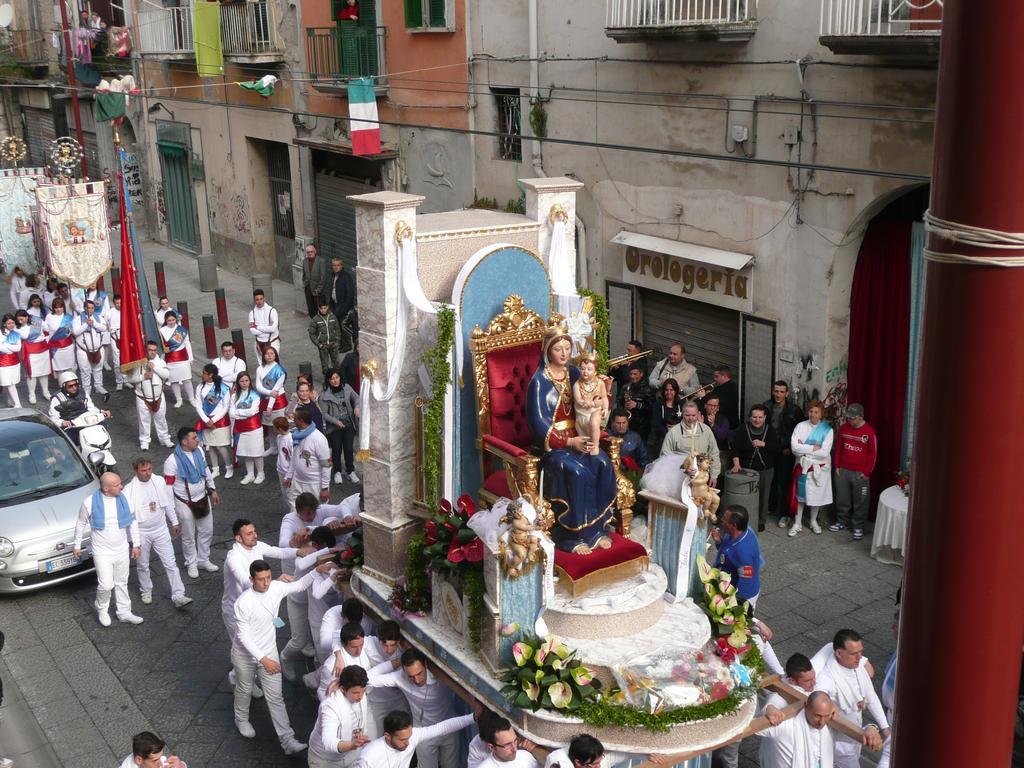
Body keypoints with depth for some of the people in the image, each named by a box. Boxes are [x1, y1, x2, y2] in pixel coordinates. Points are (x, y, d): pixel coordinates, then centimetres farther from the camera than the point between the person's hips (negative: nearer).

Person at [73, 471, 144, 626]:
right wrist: (77, 545, 6)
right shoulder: (90, 503, -17)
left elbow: (132, 522, 4)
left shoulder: (123, 499, -8)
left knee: (122, 583, 16)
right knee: (106, 585, -7)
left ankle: (124, 612, 32)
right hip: (102, 552, -4)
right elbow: (81, 524, -1)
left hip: (122, 550, 4)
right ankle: (101, 608, 22)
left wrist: (136, 544, 6)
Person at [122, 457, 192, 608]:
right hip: (142, 533, -2)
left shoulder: (160, 482, -5)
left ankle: (178, 596, 1)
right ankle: (146, 591, 38)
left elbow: (169, 503, 8)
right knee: (143, 565, 16)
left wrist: (174, 522, 13)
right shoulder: (130, 489, -16)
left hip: (161, 530, 2)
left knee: (170, 563, -1)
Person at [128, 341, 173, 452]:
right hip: (143, 398, -2)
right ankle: (144, 441, 22)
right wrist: (143, 377, -21)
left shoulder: (160, 361, -3)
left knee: (161, 419, 14)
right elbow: (130, 379, -8)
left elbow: (166, 375, -16)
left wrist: (154, 367, -23)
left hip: (158, 397, 2)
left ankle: (165, 439, 27)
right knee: (144, 420, 8)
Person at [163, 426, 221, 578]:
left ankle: (203, 560, 37)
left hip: (203, 498, 5)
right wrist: (171, 508, -12)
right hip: (185, 503, -5)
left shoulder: (199, 451, -7)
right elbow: (168, 486, -16)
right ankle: (191, 564, 33)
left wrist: (213, 490, 14)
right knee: (189, 536, 13)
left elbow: (206, 471, 9)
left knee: (206, 532, 16)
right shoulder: (172, 461, -24)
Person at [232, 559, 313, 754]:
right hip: (245, 654, -3)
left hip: (269, 652, 3)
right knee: (244, 690, 22)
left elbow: (300, 585, 2)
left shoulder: (276, 588, -14)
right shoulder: (243, 603, -29)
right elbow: (243, 636, -25)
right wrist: (263, 659, -29)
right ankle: (241, 720, 51)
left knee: (275, 697, 4)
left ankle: (288, 741, 5)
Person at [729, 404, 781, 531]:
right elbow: (735, 447, -11)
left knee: (763, 496, 8)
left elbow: (777, 448, -7)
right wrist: (736, 463, -23)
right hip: (747, 468, -1)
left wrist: (763, 444, -20)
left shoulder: (770, 430, -1)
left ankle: (761, 520, 24)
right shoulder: (743, 429, -5)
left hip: (766, 470, 1)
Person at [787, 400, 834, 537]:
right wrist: (813, 448, -19)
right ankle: (797, 523, 18)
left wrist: (804, 449, -14)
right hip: (802, 466, 0)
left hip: (819, 468, 0)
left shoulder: (827, 430, -7)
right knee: (800, 494, 5)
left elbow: (824, 452, -16)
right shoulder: (801, 426, -5)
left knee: (816, 495, 12)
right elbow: (794, 447, -16)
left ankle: (813, 521, 32)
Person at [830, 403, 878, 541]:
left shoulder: (869, 432, -10)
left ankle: (858, 527, 13)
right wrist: (837, 466, 8)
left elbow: (873, 453, -7)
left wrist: (867, 472, -8)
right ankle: (842, 522, 28)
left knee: (860, 501, 3)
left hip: (860, 473, -4)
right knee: (842, 498, 12)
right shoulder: (844, 428, 4)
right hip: (843, 471, 4)